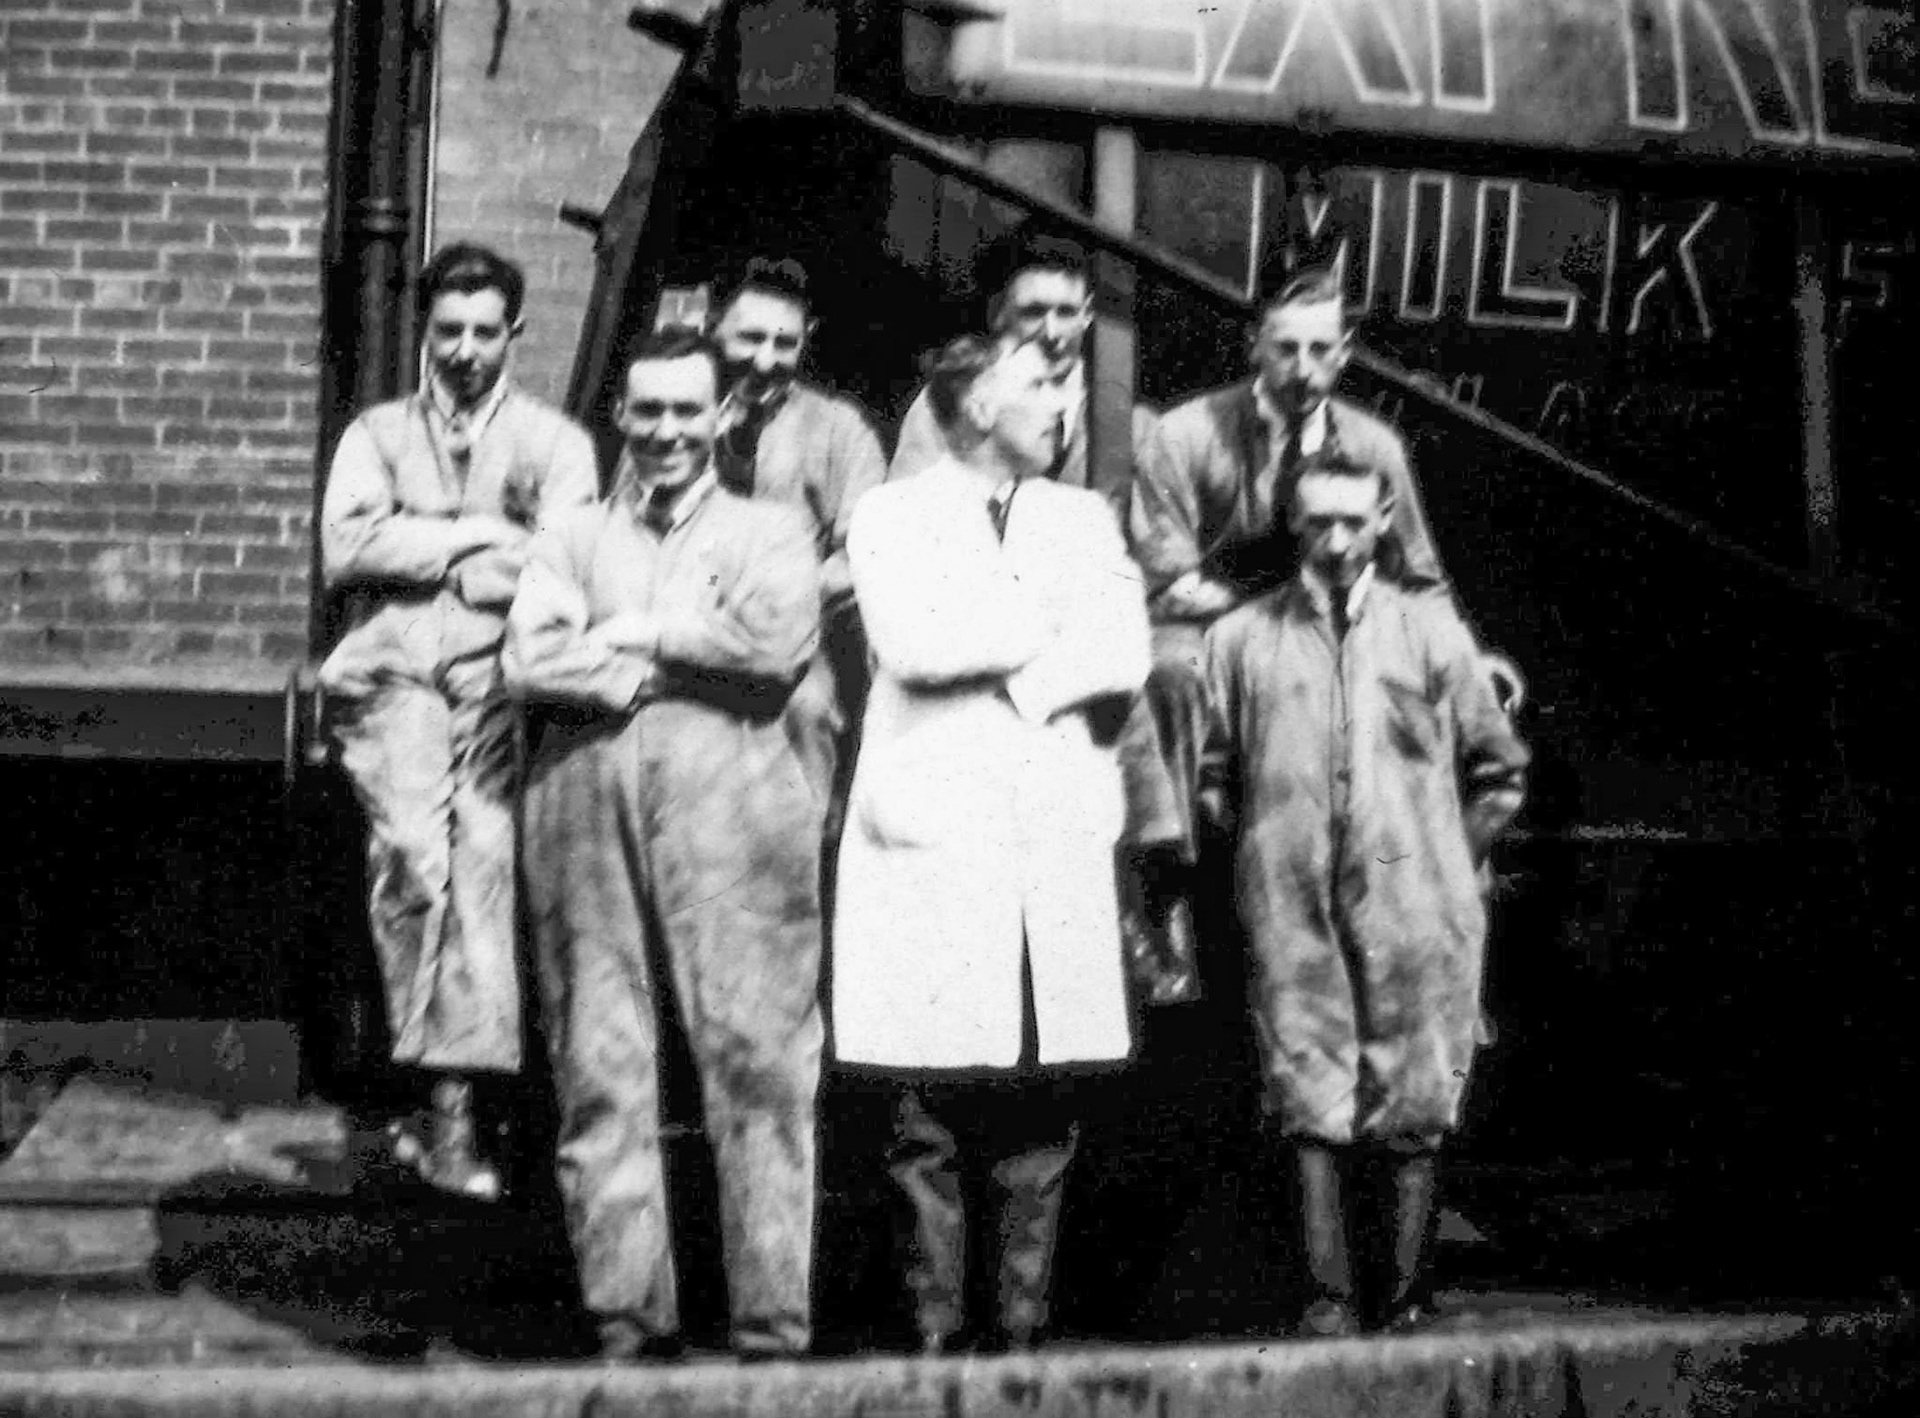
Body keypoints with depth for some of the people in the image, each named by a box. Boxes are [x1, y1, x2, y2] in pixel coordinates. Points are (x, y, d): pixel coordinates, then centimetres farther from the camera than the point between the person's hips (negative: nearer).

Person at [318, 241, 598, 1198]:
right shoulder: (378, 434, 19)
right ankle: (444, 1081, -11)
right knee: (412, 845, -21)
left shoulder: (553, 441, 14)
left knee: (484, 861, -15)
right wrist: (477, 535, -2)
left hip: (499, 677, 0)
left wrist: (420, 553, -2)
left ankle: (452, 1105, -14)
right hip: (395, 674, 1)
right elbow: (345, 548, 0)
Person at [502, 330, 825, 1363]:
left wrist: (639, 635, 0)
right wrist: (695, 664, -4)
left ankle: (773, 1328, -3)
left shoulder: (769, 531, 16)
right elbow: (530, 662, 2)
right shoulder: (571, 537, 21)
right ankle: (628, 1324, 9)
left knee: (756, 1063, -7)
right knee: (599, 1074, 2)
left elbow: (777, 640, -5)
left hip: (732, 810, -2)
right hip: (585, 807, 2)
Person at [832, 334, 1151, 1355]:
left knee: (1043, 1103, 2)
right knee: (932, 1108, -3)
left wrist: (983, 657, -8)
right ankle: (936, 1329, 4)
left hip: (1058, 838, 3)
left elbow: (1123, 657, 3)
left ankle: (1024, 1328, 9)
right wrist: (1044, 619, -3)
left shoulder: (1084, 518, 19)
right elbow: (908, 642, -11)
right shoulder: (891, 515, 8)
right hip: (932, 831, -3)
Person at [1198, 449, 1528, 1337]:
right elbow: (1216, 774, 14)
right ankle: (1330, 1293, -1)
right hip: (1293, 908, 0)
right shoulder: (1243, 637, 6)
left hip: (1411, 907, 0)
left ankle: (1404, 1292, 9)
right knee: (1310, 1099, -4)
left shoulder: (1428, 626, 6)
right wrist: (1266, 849, 7)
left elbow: (1499, 770, 13)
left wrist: (1444, 860, 10)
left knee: (1410, 1112, 1)